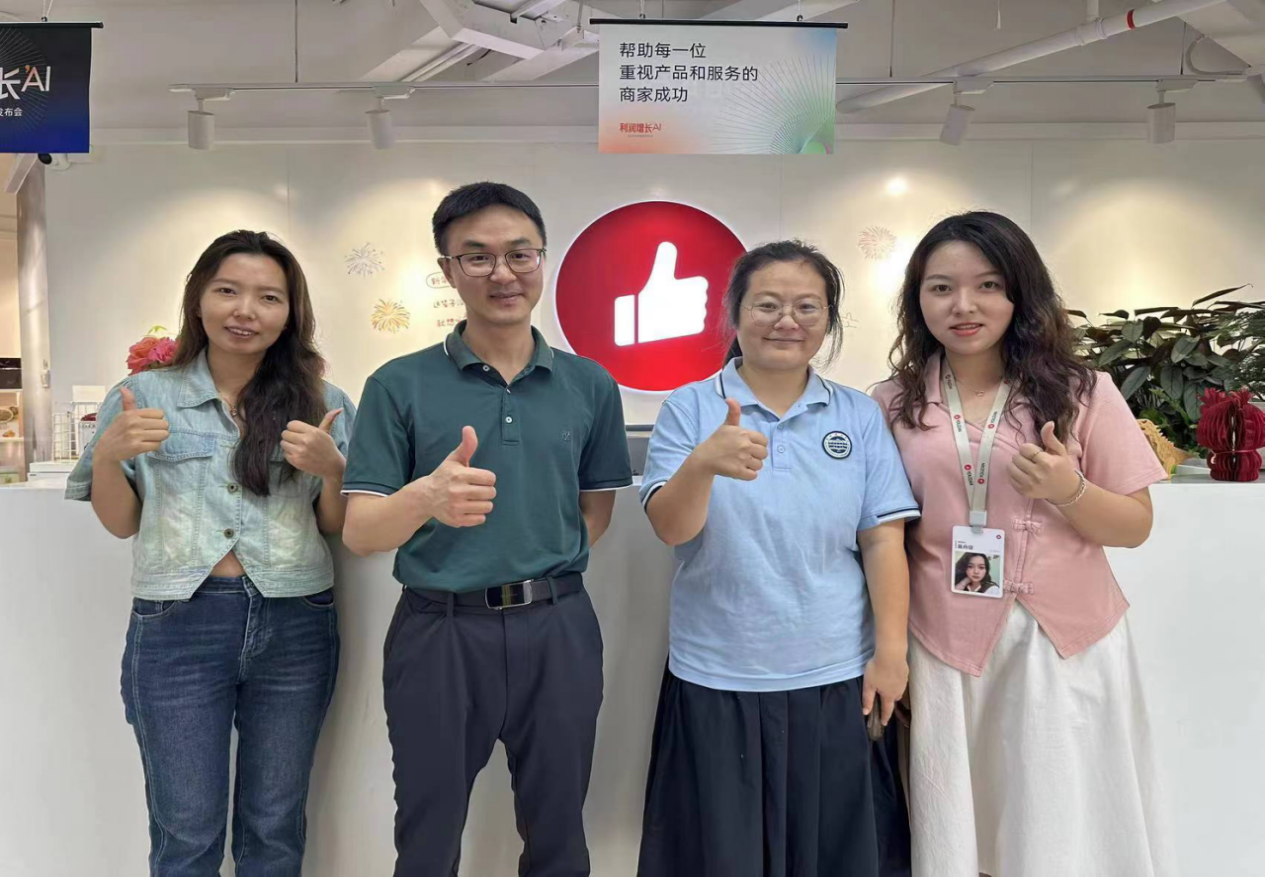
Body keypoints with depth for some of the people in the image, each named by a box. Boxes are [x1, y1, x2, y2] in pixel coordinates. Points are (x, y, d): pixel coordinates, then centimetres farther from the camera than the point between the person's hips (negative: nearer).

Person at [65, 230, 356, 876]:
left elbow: (337, 527, 7)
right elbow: (121, 525, 7)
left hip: (295, 626, 1)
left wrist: (332, 468, -13)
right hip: (178, 627, 0)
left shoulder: (323, 404, 3)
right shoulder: (144, 396, 3)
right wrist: (107, 455, -11)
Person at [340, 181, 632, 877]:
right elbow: (360, 534, -9)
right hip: (438, 633, -1)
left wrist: (544, 581, 2)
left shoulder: (590, 385, 3)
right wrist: (425, 497, -29)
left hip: (559, 632, 2)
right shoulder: (399, 386, -4)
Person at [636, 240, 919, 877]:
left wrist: (890, 652, -3)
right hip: (716, 679, -1)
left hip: (835, 678, 2)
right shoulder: (690, 409, -3)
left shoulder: (859, 417, 3)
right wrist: (702, 464, -32)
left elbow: (883, 541, 2)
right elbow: (670, 528, -13)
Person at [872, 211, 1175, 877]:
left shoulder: (1081, 392, -2)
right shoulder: (893, 404, 2)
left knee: (1065, 824, 8)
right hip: (944, 645, 1)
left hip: (1065, 641, -1)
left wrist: (1069, 489, -18)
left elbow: (1135, 526, 1)